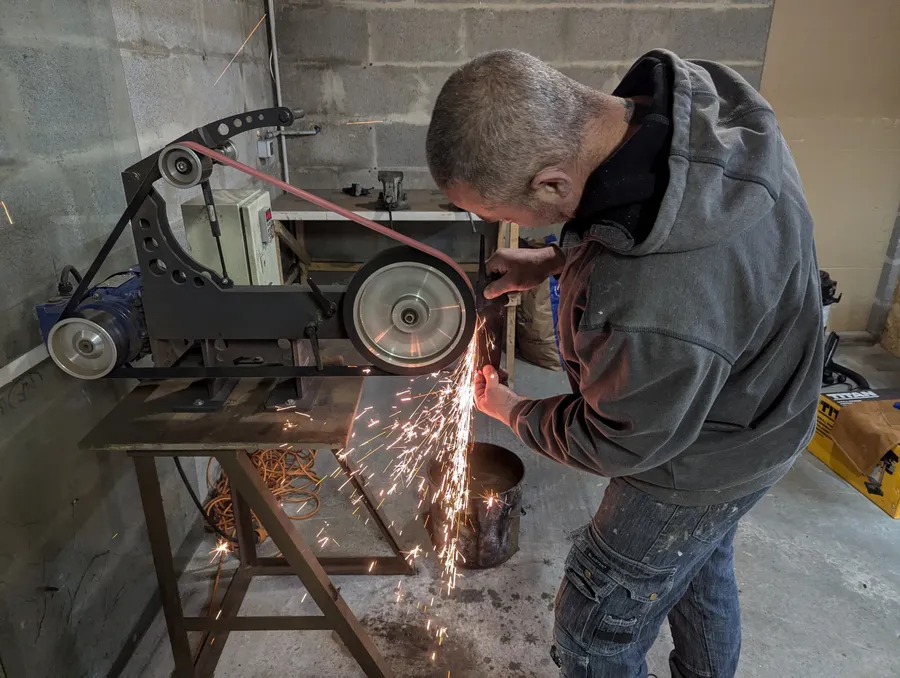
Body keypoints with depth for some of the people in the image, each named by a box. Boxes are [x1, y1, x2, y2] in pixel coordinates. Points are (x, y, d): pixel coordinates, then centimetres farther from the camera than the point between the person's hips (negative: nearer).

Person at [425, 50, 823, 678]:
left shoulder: (656, 315, -45)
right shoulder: (693, 89, -20)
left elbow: (616, 445, -23)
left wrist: (509, 409, -6)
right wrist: (553, 260, -5)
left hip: (703, 463, -8)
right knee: (703, 567, 33)